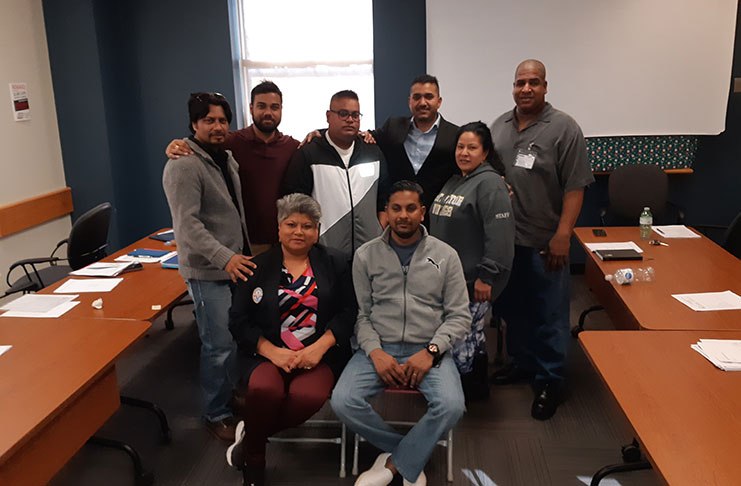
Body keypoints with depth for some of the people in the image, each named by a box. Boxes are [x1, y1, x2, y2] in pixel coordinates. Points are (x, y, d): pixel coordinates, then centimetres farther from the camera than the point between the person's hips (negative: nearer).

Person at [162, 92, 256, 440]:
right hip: (208, 271, -8)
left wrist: (244, 254, 20)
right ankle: (217, 415, 14)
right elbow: (188, 224, -24)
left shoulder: (226, 158, 13)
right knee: (219, 345, -4)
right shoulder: (183, 166, -15)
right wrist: (224, 257, -34)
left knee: (237, 337, 17)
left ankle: (232, 394, 35)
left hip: (236, 263, 9)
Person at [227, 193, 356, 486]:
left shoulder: (334, 264, 12)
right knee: (264, 389, -32)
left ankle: (251, 432, -3)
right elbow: (239, 320, 5)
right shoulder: (258, 267, 10)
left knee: (308, 396, -32)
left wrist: (320, 347, -12)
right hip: (270, 353, 0)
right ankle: (253, 462, -3)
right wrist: (272, 351, -10)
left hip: (319, 353, 0)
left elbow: (347, 311, 4)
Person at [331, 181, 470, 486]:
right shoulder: (366, 255, 6)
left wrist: (430, 351, -11)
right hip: (379, 348, 1)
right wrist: (375, 352, -13)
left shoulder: (445, 256, 5)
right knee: (343, 401, -24)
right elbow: (361, 314, 4)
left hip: (428, 349, 0)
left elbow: (459, 315, 4)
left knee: (451, 405, -29)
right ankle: (411, 459, -2)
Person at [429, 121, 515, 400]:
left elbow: (499, 233, -22)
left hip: (473, 282, -9)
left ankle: (472, 389, 18)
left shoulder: (490, 183, -14)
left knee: (463, 335, -1)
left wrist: (486, 276, -23)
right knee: (471, 335, 19)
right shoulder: (454, 181, 16)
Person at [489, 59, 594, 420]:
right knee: (512, 306, 17)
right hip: (504, 238, 6)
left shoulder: (564, 129, -8)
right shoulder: (499, 126, 10)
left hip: (543, 241, -5)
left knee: (549, 314, 4)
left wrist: (562, 236, -18)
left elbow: (575, 187, -12)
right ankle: (523, 362, 36)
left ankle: (550, 381, 19)